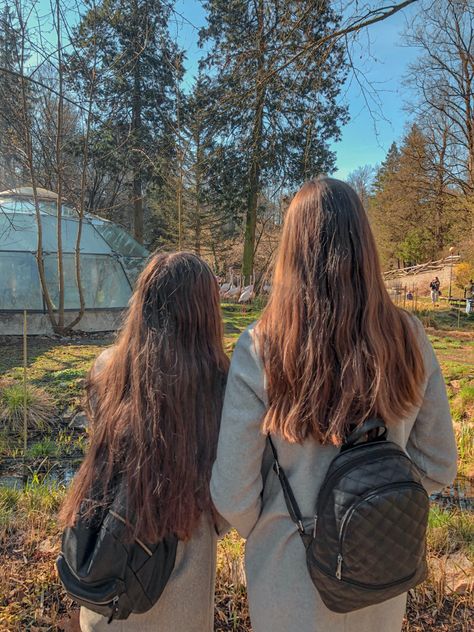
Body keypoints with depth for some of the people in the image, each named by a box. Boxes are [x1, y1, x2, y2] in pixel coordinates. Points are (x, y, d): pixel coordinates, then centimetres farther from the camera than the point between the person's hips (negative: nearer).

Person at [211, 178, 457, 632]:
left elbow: (233, 497, -17)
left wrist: (259, 534, 4)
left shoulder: (260, 347, -24)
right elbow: (438, 467, -3)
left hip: (291, 571, -2)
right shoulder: (408, 338, -15)